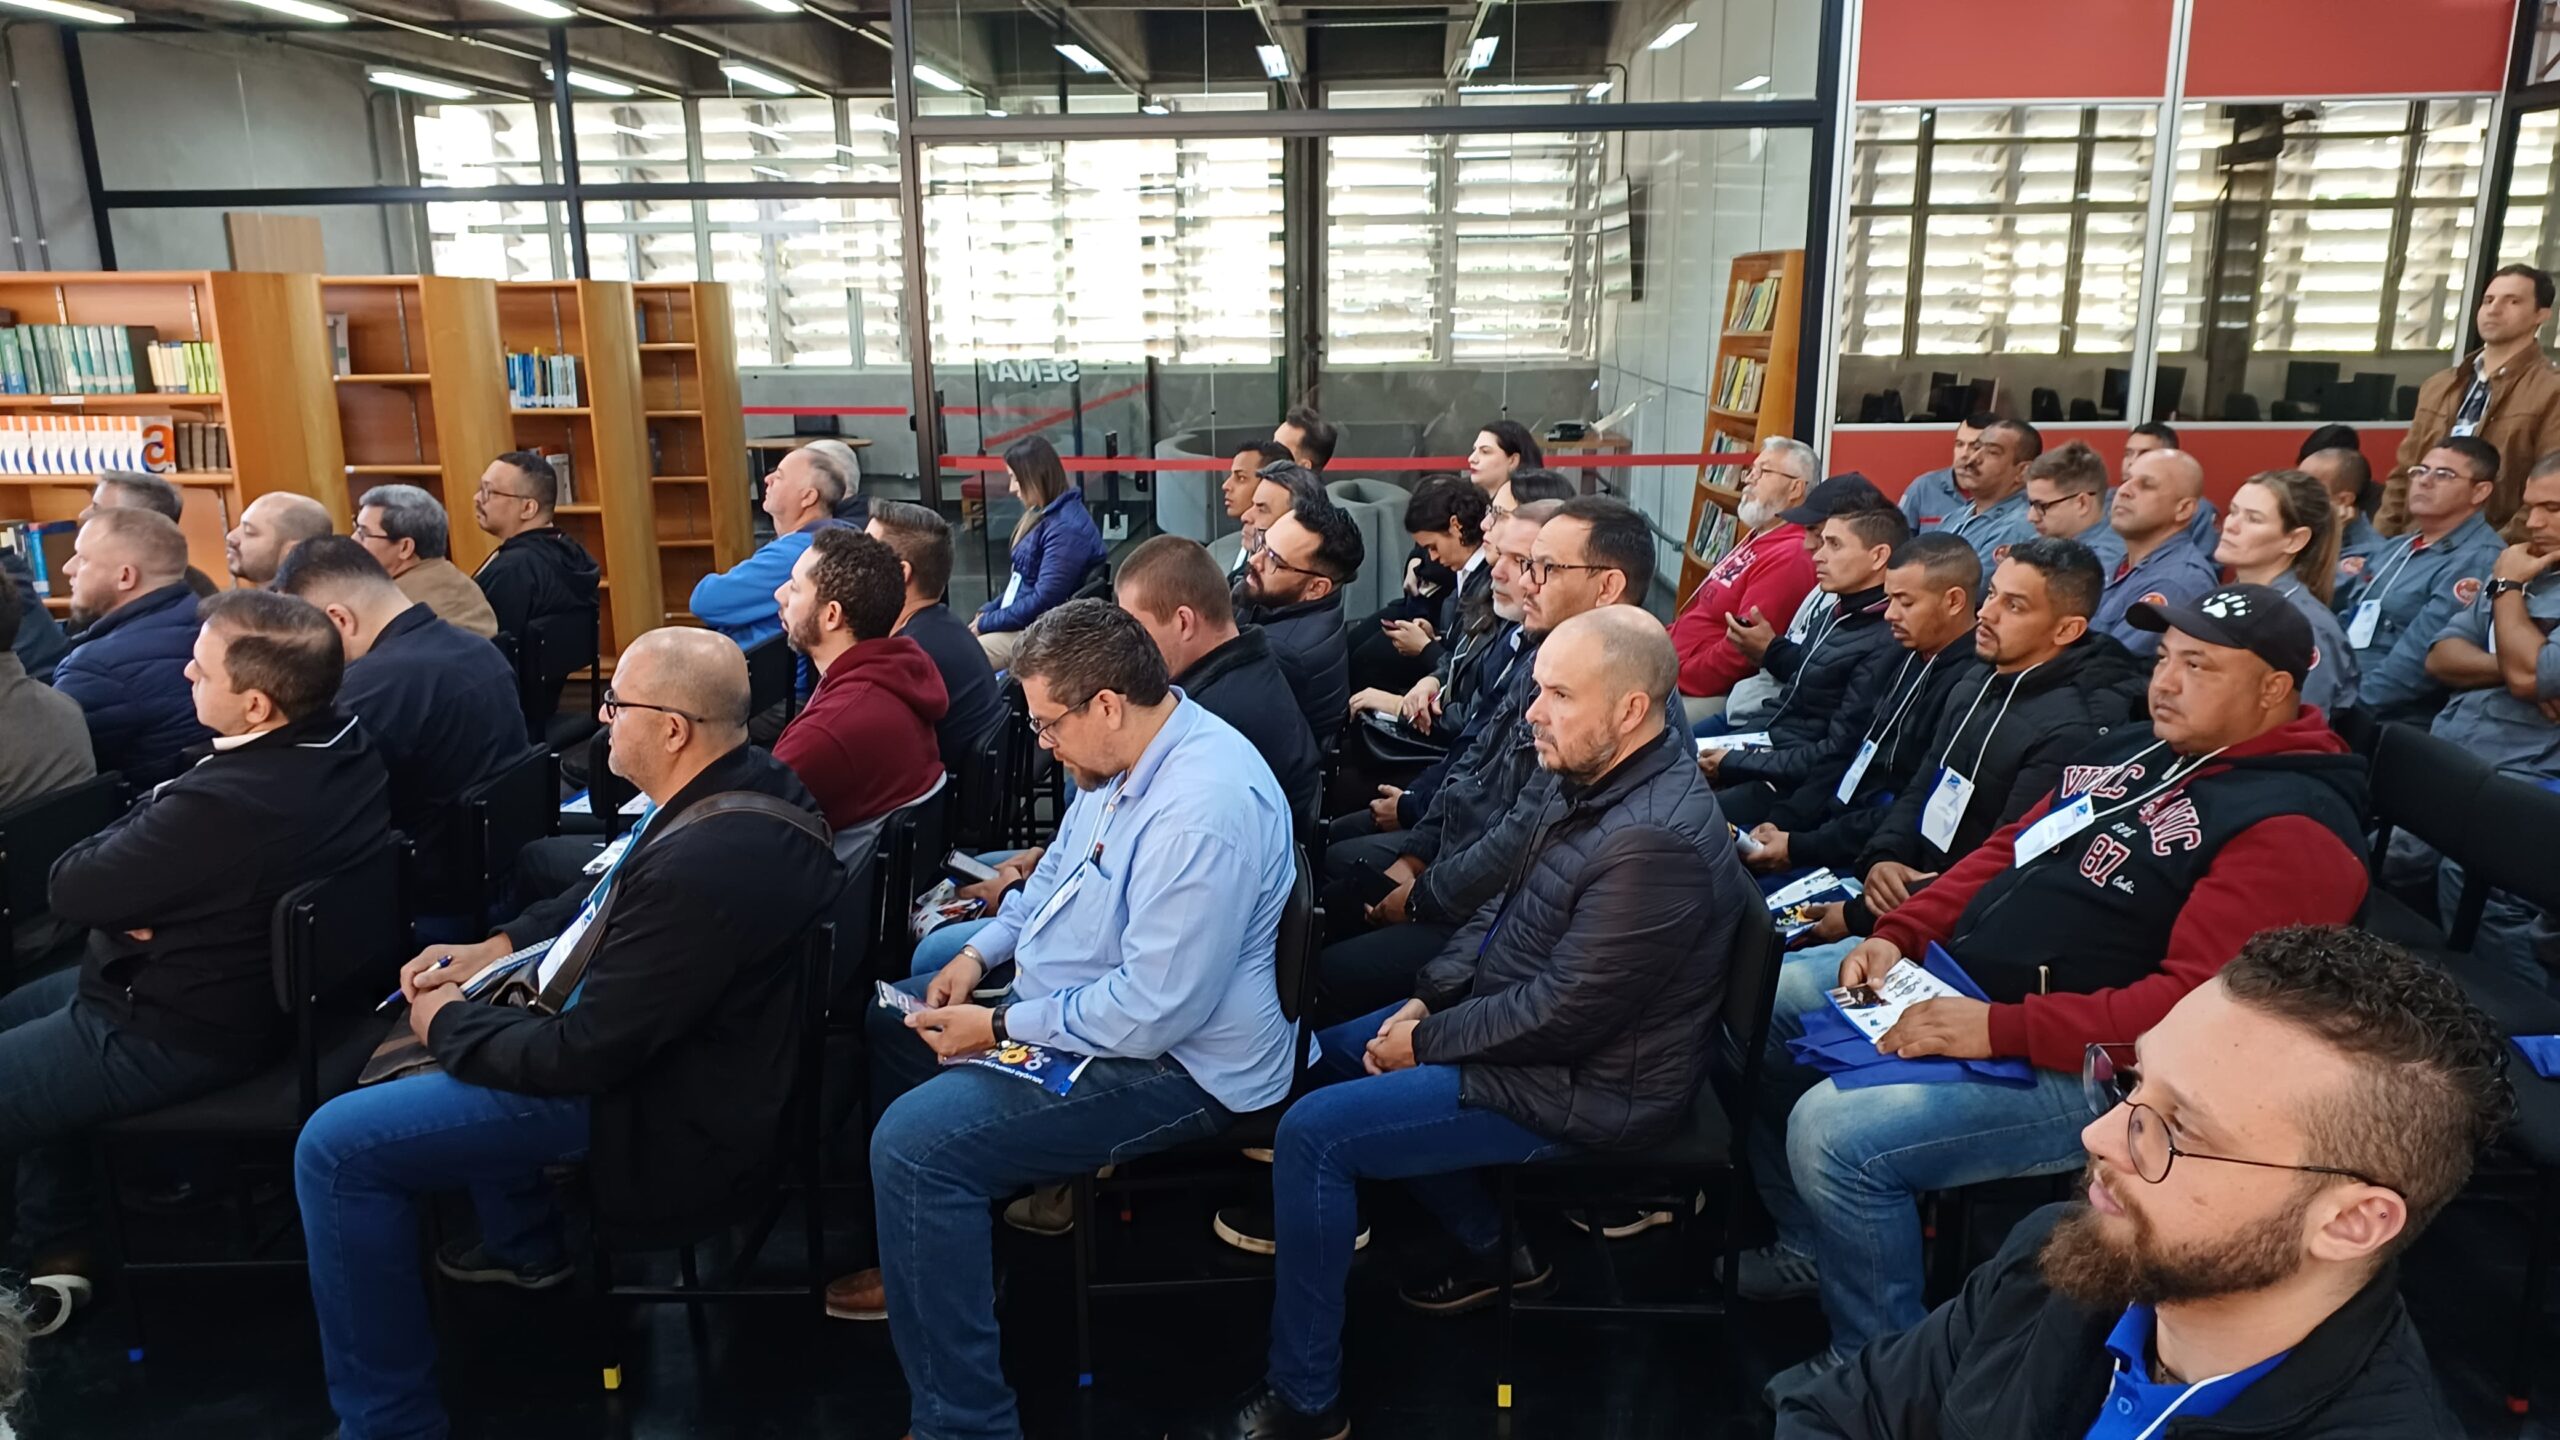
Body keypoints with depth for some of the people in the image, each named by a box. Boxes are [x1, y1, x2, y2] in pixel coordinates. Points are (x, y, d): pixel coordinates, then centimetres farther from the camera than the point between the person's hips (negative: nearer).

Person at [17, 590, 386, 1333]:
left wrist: (125, 834, -2)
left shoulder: (224, 803, -37)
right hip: (258, 985, 10)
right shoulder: (346, 741, -9)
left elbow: (70, 887, -20)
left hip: (175, 1034, -10)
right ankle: (54, 1248, 38)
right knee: (20, 1016, 28)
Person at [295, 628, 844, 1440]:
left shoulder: (698, 869, -35)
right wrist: (498, 945, 7)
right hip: (670, 1041, 10)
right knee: (478, 1011, 30)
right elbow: (614, 896, 15)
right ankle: (522, 1247, 39)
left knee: (334, 1148, -8)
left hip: (662, 1108, -10)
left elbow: (582, 1055, -26)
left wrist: (447, 1025, -9)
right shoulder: (745, 780, -5)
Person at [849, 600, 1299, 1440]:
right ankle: (931, 1259, 33)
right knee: (884, 1021, 18)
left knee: (914, 1142, -23)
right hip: (1081, 1009, 11)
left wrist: (1000, 1028, -20)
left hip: (1174, 1066, -11)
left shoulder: (1203, 812, -31)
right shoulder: (1126, 757, 1)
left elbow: (1154, 1012, -31)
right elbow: (1061, 868, 19)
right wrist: (981, 953, 5)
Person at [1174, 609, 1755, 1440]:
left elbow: (1558, 1014, -28)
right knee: (1335, 1054, 20)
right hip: (1519, 1016, 10)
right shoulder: (1593, 778, -1)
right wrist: (1428, 1000, -1)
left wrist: (1424, 1042, -15)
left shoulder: (1654, 841, -31)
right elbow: (1508, 909, 10)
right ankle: (1493, 1252, 29)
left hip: (1578, 1084, -10)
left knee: (1311, 1135, -15)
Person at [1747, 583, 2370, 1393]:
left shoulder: (2294, 826, -16)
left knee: (1834, 1131, -26)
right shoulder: (2132, 750, 12)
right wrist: (1899, 933, 1)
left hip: (2076, 1063, -9)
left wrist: (1998, 1030, -29)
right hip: (1952, 974, 10)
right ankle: (1813, 1242, 23)